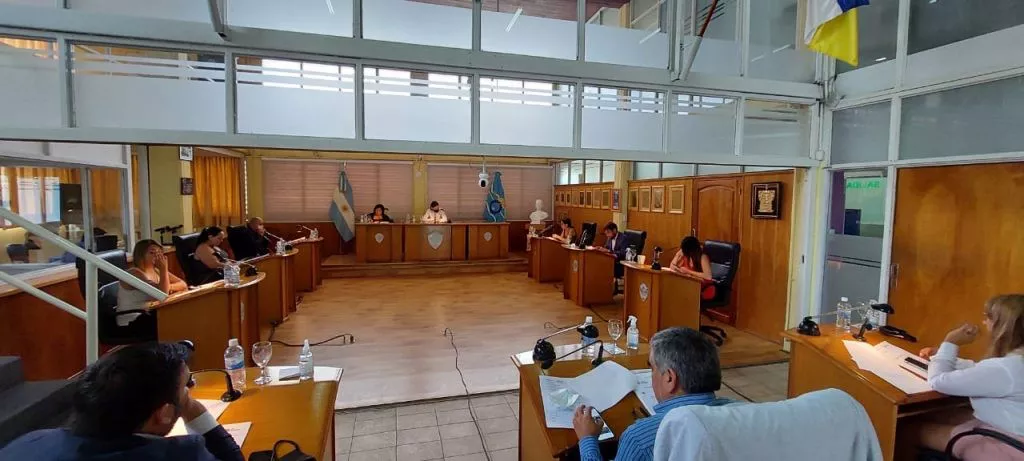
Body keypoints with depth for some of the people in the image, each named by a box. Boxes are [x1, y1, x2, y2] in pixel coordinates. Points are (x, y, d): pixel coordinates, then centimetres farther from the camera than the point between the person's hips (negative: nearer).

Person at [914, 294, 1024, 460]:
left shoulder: (1006, 368, -32)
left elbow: (939, 381, -27)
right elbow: (980, 371, 19)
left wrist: (949, 343, -16)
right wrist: (941, 355, 9)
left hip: (1006, 446, -9)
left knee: (921, 430, -1)